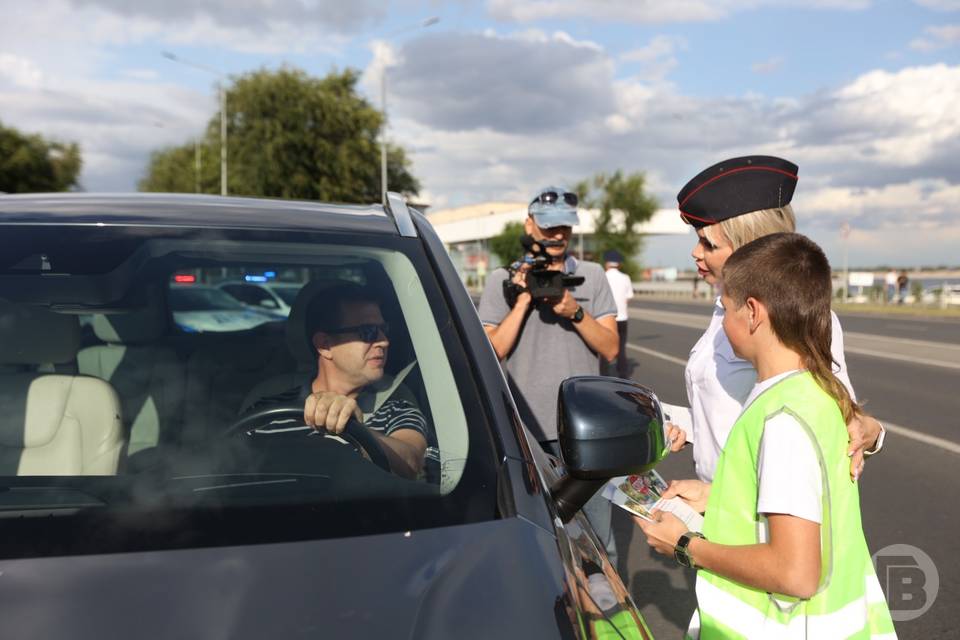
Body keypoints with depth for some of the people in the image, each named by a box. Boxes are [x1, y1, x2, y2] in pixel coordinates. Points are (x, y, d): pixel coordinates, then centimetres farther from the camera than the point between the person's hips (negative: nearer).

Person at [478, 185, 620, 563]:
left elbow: (610, 349, 2)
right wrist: (523, 300, -12)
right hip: (525, 432, -1)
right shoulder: (503, 280, 4)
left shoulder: (592, 276, 8)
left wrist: (575, 312, -13)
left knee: (597, 538, 7)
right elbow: (491, 353, -4)